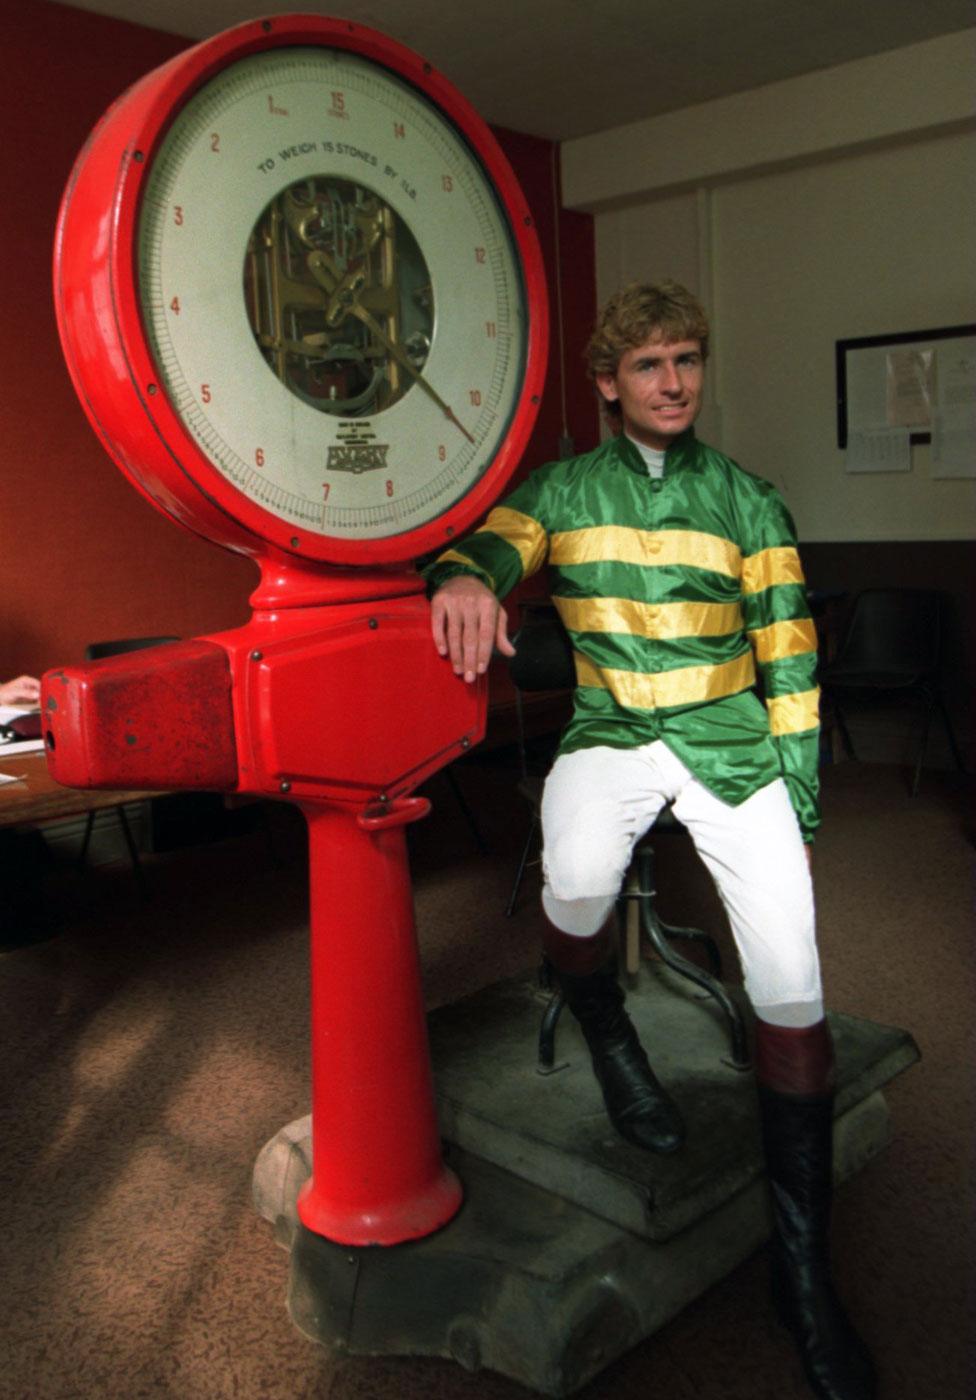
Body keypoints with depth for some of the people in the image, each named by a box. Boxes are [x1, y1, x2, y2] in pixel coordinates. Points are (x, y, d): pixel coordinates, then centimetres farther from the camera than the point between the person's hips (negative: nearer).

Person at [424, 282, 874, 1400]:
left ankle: (802, 1262, 5)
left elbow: (788, 659, 7)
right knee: (576, 877, -34)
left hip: (729, 739, 1)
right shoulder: (561, 491, 7)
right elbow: (491, 543, -9)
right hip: (610, 733, 0)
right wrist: (463, 575, -35)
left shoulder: (746, 501, 7)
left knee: (792, 984, -12)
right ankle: (605, 1038, 3)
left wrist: (800, 800, 3)